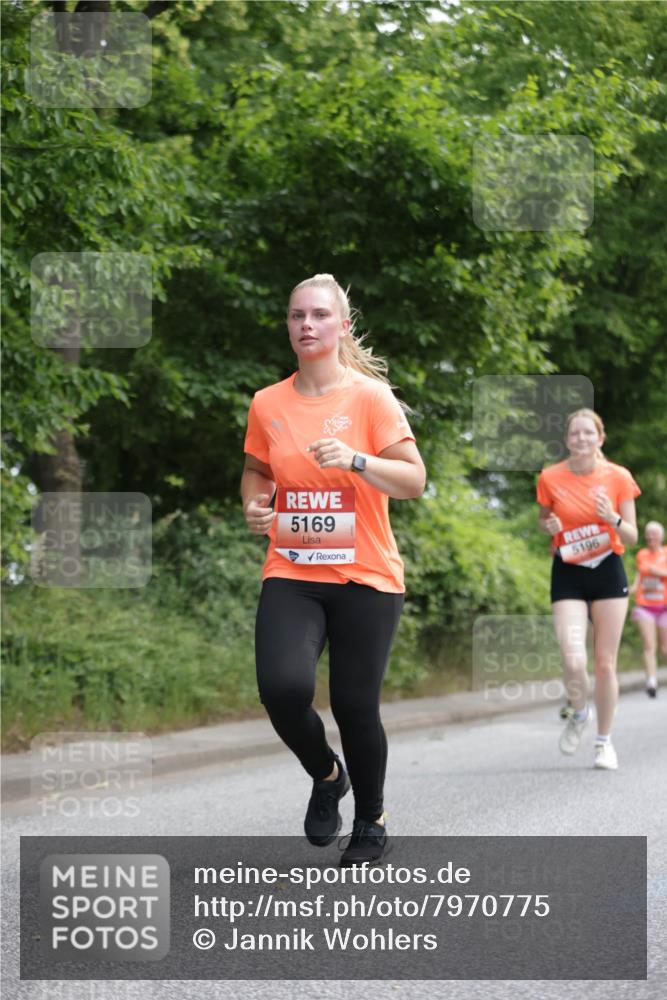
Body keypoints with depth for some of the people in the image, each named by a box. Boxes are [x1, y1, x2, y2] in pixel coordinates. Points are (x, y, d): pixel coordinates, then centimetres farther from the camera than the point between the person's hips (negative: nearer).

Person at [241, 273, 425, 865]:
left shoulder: (370, 397, -4)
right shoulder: (268, 404, 6)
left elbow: (414, 481, -8)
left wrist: (355, 460, -24)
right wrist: (254, 504, 1)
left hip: (366, 577, -2)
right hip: (291, 576, 2)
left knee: (355, 706, -2)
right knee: (284, 687, -21)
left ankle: (371, 821, 25)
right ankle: (327, 776, 11)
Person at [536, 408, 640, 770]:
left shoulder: (618, 477, -6)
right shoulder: (550, 478, -5)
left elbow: (631, 537, -1)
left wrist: (614, 520, -22)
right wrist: (549, 527, -11)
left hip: (608, 573, 0)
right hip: (568, 576, 0)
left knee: (605, 663, 3)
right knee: (573, 662, -16)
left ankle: (605, 741, 20)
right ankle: (579, 713, 17)